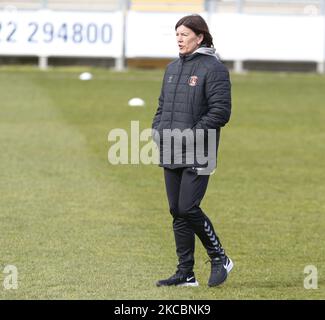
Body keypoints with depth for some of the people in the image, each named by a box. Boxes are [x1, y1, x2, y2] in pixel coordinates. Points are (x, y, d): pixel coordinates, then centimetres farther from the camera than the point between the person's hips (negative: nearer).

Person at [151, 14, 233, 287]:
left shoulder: (213, 68, -9)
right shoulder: (173, 68, 16)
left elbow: (221, 111, -15)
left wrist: (190, 135, -18)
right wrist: (157, 130, 5)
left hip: (197, 155, -8)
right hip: (171, 155, 8)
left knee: (188, 209, -13)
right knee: (177, 212, 7)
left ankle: (220, 259, 6)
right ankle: (186, 274, 13)